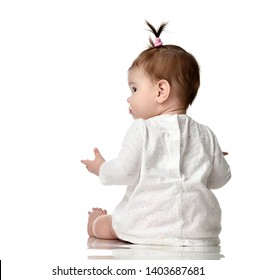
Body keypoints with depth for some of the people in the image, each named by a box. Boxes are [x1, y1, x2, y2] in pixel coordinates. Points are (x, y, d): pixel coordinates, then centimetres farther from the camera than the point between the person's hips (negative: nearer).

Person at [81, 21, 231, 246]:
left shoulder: (142, 131, -7)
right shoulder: (205, 134, 10)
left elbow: (124, 173, -9)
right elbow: (220, 178, 15)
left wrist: (101, 168, 13)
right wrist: (214, 159, 39)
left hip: (149, 224, -5)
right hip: (201, 229, 5)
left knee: (99, 224, 18)